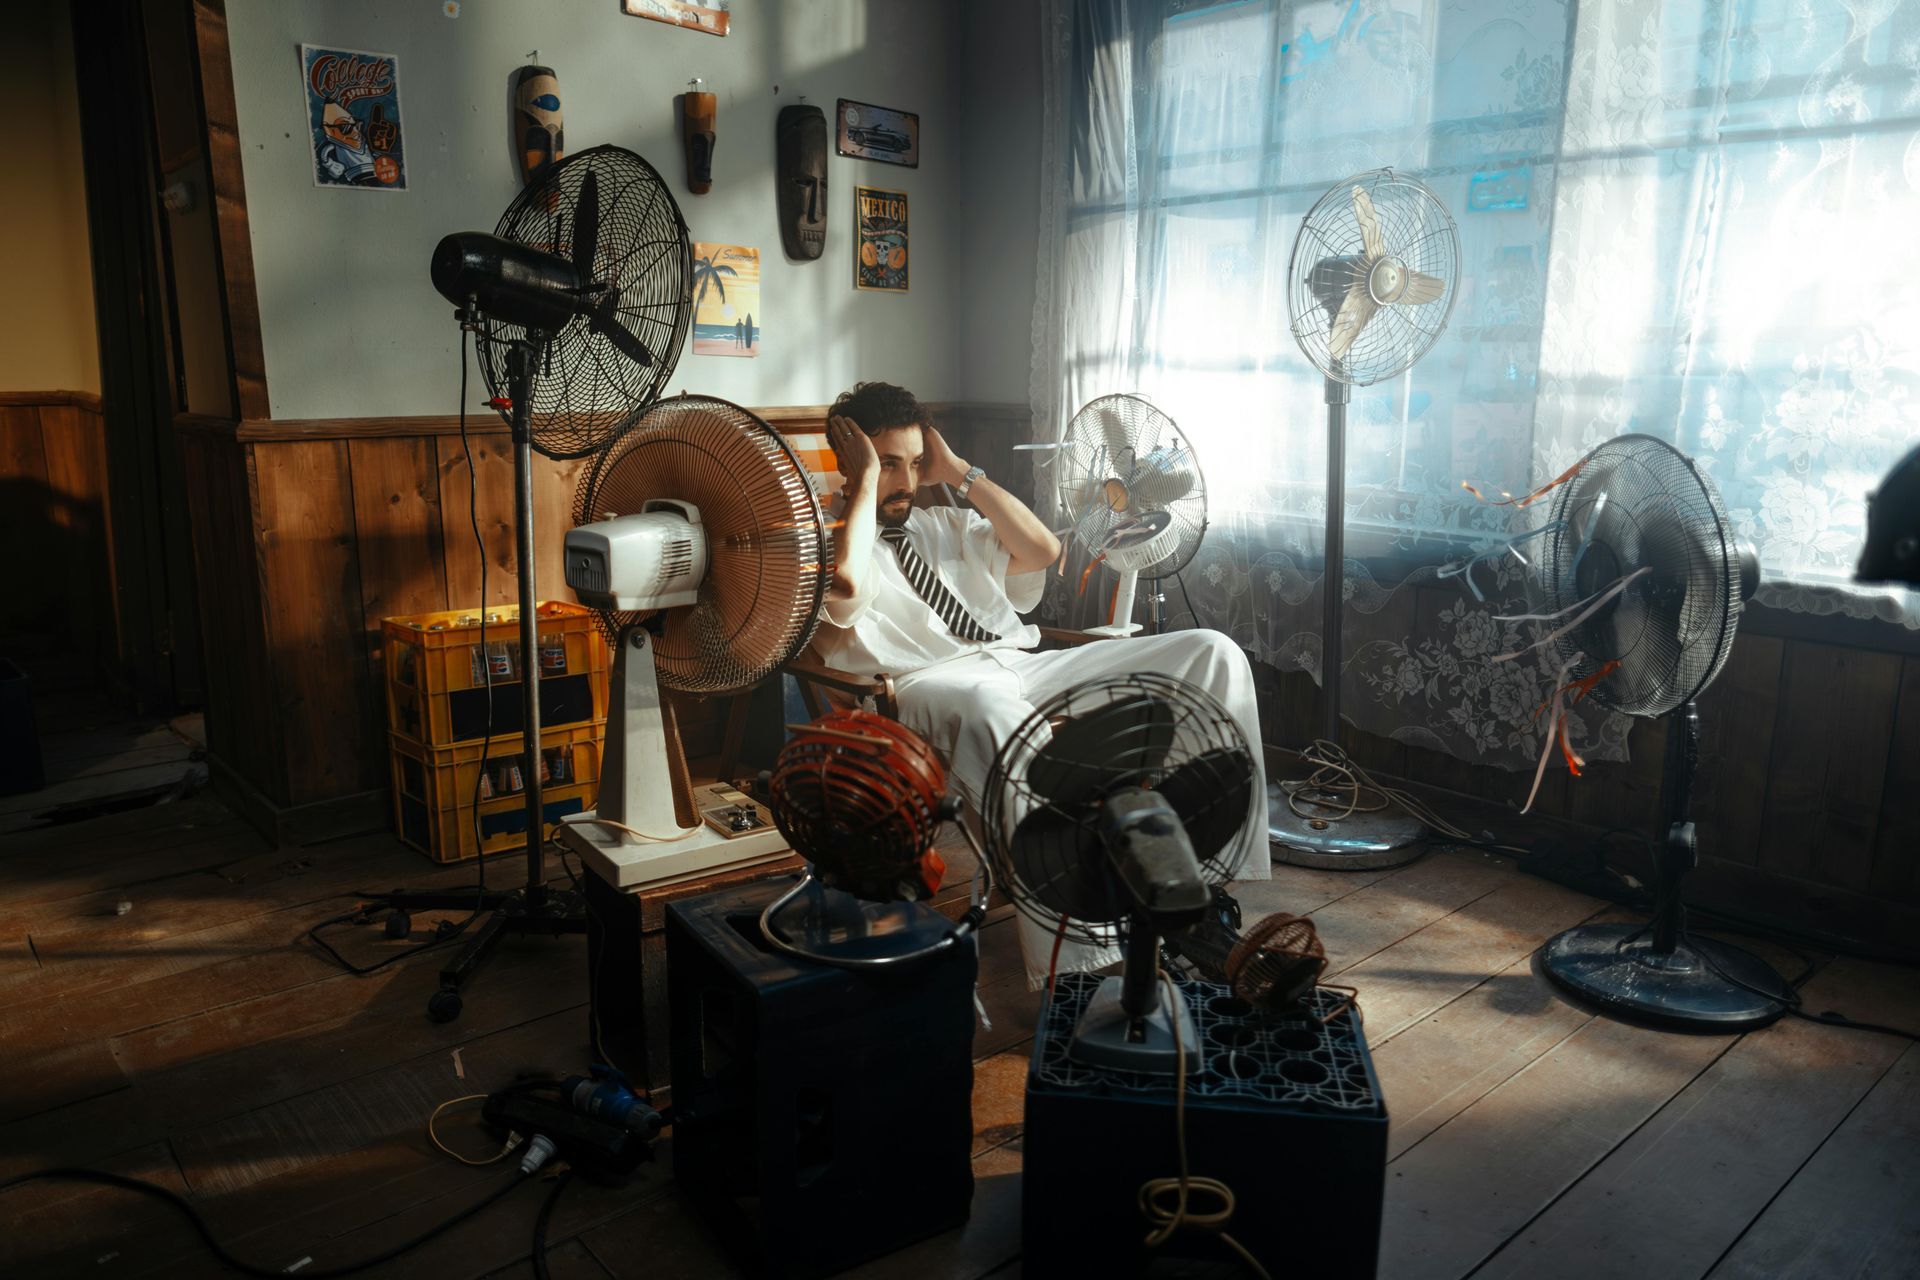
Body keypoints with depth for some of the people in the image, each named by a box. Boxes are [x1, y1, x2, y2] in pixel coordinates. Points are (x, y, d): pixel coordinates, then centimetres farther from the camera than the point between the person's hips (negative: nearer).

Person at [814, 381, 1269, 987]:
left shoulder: (943, 523, 31)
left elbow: (1043, 550, 18)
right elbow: (846, 585, -15)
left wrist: (959, 472, 18)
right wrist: (865, 482, 0)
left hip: (1023, 669, 7)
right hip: (929, 683, -6)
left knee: (1212, 653, -10)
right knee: (986, 702, -46)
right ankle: (1076, 968, -45)